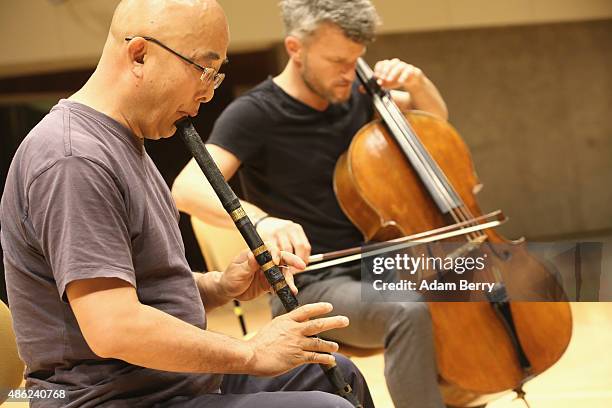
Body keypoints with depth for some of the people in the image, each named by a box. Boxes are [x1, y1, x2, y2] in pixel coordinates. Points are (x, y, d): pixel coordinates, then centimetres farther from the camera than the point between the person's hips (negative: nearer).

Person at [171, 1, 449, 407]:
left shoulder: (355, 96, 5)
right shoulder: (255, 114, -14)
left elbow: (435, 119, 20)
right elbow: (188, 188, -29)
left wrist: (417, 82, -3)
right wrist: (259, 218, -47)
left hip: (374, 270, 8)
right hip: (311, 288, -7)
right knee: (410, 313, -34)